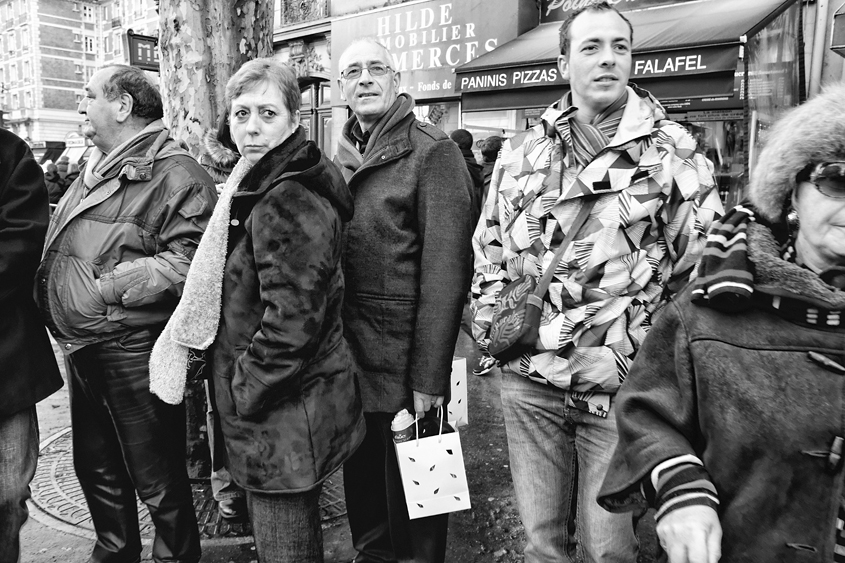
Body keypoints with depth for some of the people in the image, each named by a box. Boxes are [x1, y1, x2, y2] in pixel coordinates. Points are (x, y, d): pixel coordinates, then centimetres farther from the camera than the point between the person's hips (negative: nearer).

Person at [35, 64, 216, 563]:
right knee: (96, 467, 24)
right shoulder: (95, 170, 15)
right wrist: (50, 294, 8)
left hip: (133, 350, -9)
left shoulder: (175, 173, -14)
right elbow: (58, 249, 25)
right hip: (82, 349, 9)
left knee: (157, 479, 6)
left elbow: (189, 263, -24)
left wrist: (108, 287, -22)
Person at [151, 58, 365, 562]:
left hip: (283, 418, -10)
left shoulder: (288, 203, -21)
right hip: (290, 411, 10)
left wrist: (243, 391, -14)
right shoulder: (264, 186, 12)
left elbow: (292, 323, -26)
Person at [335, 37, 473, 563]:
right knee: (360, 474, 22)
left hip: (403, 355, -6)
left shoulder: (433, 151, -12)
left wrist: (429, 376, -20)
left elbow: (446, 269, -18)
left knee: (411, 487, 11)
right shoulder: (342, 155, 10)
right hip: (347, 351, 7)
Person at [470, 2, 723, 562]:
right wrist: (493, 324, 4)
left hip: (618, 387, -3)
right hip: (527, 381, 3)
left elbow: (706, 264, -4)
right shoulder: (522, 152, 9)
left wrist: (642, 351, -9)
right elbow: (488, 251, 15)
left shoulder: (672, 151, -2)